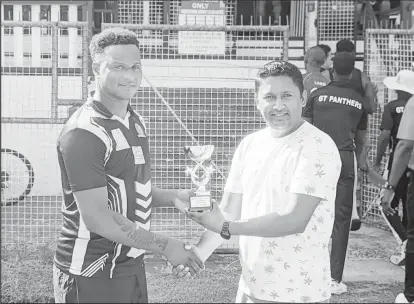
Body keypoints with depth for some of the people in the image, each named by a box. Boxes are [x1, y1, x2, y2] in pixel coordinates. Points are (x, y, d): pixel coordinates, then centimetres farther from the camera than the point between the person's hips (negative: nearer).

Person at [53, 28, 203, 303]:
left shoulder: (135, 121, 9)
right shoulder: (84, 132, -20)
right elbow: (98, 218, -23)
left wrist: (175, 197, 2)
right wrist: (164, 245, -18)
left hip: (131, 267, 8)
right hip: (92, 277, -8)